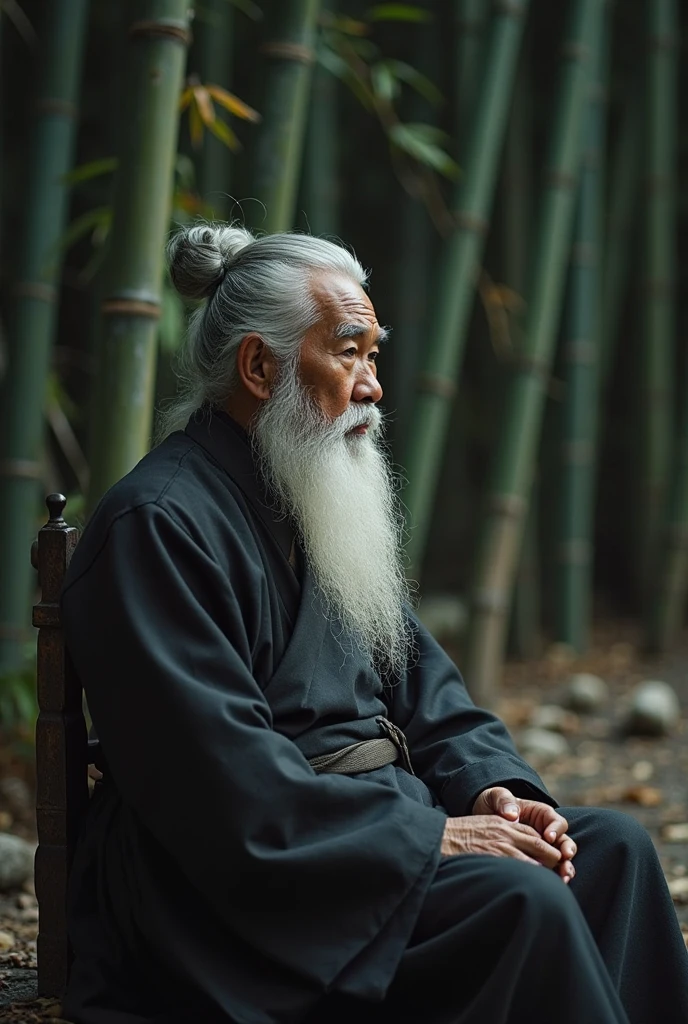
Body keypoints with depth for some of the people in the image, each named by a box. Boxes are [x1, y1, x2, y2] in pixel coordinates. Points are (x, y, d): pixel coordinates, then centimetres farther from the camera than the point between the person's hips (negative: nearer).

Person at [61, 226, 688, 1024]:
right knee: (519, 898, -26)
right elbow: (223, 772, -21)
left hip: (379, 823, 9)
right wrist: (430, 833, -21)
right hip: (241, 889, -9)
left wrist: (489, 786, -3)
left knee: (612, 846, -5)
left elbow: (419, 683, 17)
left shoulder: (323, 506, 16)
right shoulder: (159, 524, -14)